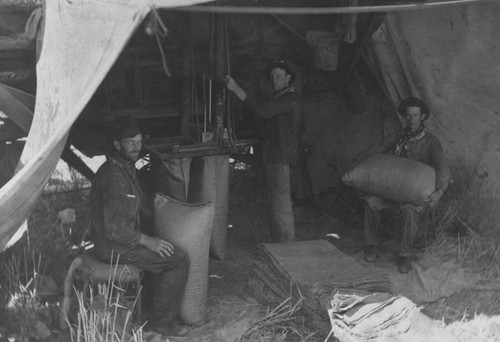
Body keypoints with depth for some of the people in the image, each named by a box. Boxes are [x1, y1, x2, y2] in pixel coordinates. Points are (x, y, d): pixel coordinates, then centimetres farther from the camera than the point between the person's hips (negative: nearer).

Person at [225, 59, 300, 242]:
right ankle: (278, 243, 23)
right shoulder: (278, 98, 22)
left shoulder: (290, 98, -11)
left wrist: (236, 89, -27)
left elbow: (263, 110, -25)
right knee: (274, 205, 15)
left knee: (280, 205, -10)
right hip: (272, 158, 11)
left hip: (281, 158, -11)